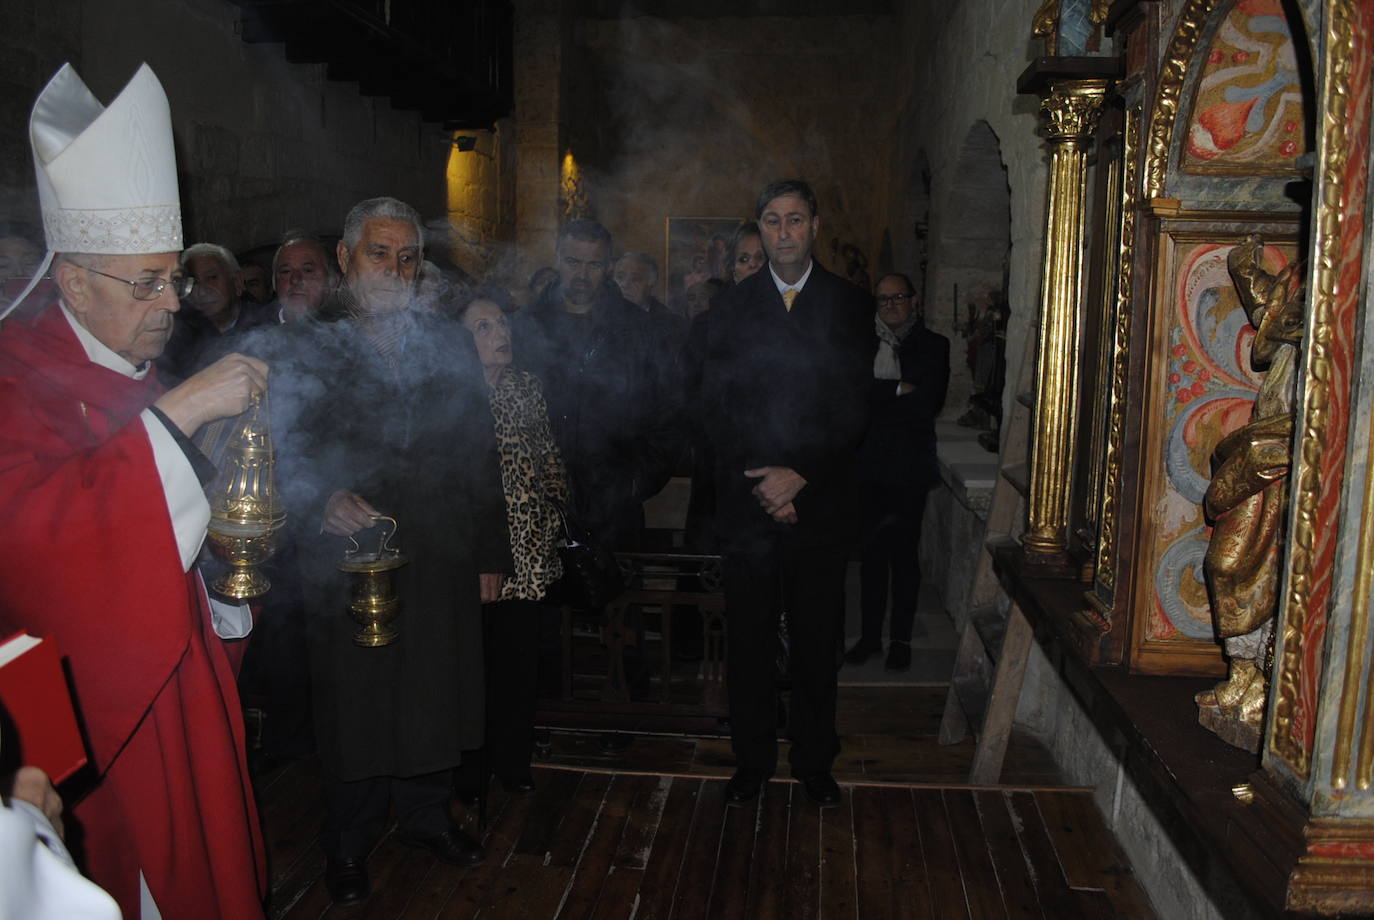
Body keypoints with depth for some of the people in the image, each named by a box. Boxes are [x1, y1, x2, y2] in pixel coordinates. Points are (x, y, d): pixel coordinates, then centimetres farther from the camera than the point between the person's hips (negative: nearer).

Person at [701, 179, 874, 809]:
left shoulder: (850, 307, 3)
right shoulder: (730, 308, 6)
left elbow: (855, 411, -2)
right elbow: (715, 410, 1)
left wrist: (800, 477, -13)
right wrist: (760, 484, -10)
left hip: (820, 503, -1)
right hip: (747, 501, 1)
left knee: (817, 643, 8)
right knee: (749, 642, 9)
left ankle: (814, 762, 24)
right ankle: (752, 761, 24)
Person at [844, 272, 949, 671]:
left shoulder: (932, 345, 3)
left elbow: (929, 402, -9)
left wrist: (877, 395, -8)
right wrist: (899, 391, -11)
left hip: (909, 466, -2)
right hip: (868, 463, 2)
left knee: (904, 552, 3)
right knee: (871, 552, 8)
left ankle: (900, 639, 15)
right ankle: (871, 635, 19)